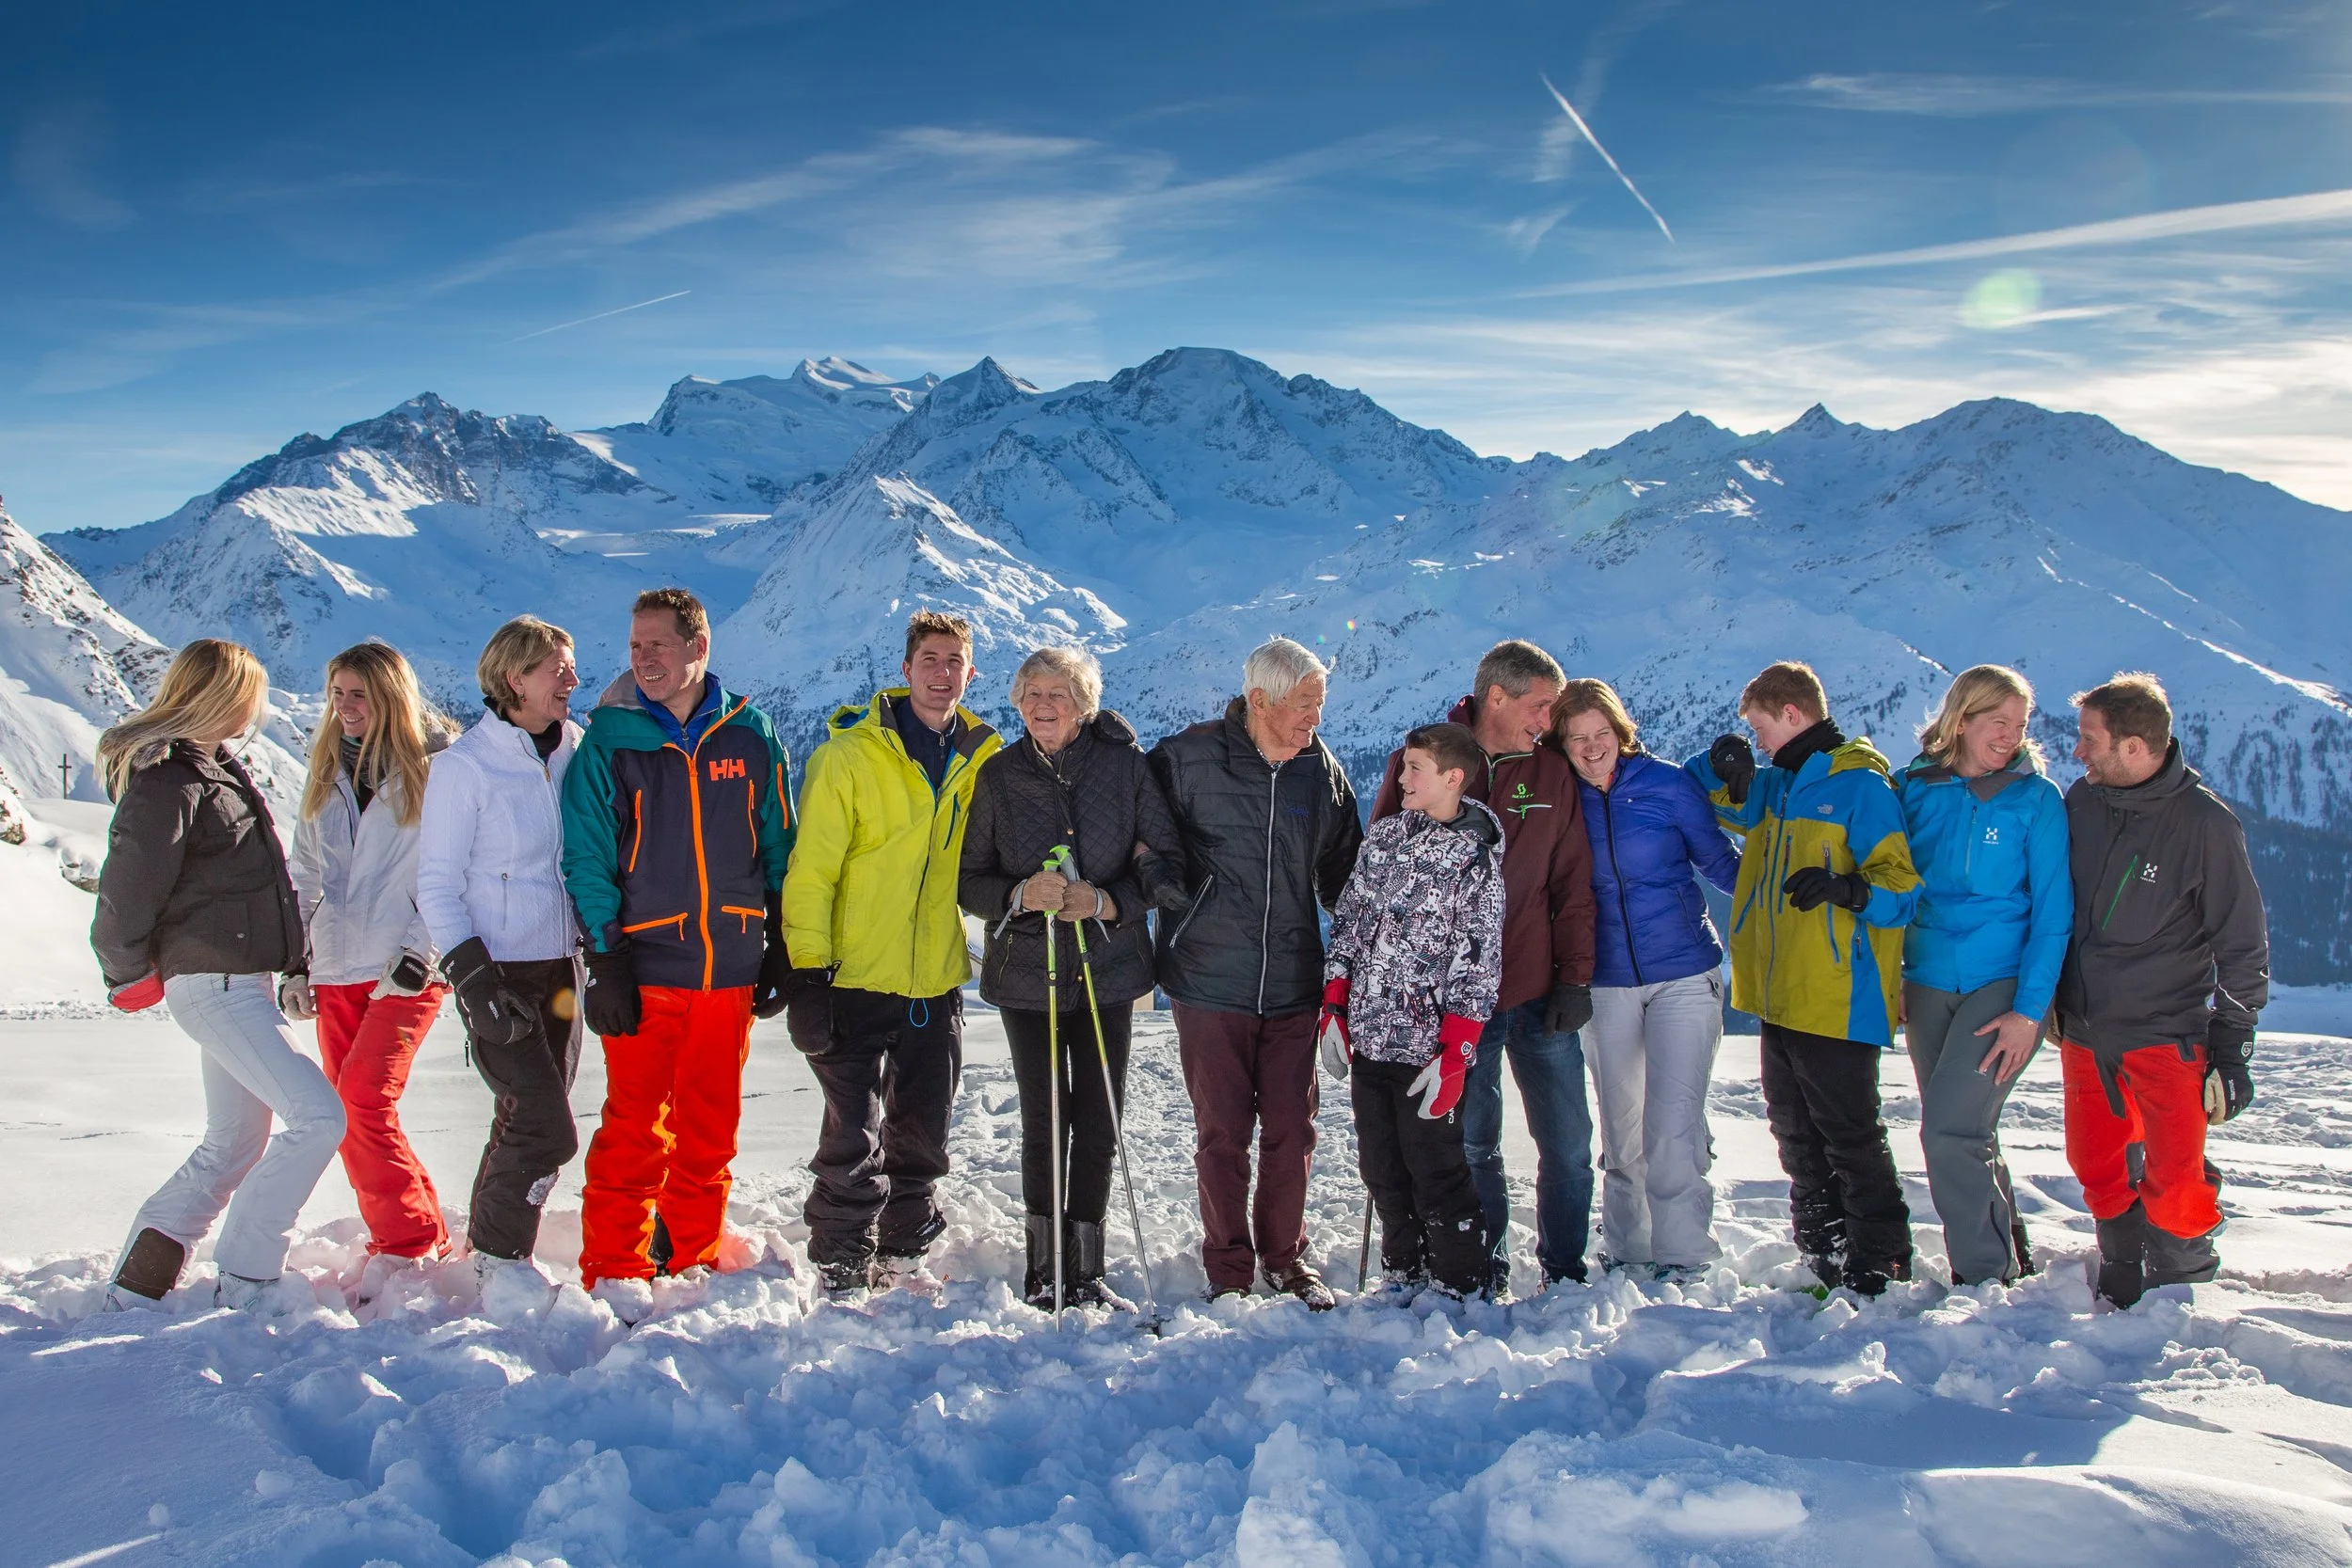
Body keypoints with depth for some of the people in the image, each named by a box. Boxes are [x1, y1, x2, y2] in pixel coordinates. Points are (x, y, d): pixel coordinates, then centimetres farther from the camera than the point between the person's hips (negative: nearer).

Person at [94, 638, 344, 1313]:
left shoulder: (217, 768, 15)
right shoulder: (165, 784, -17)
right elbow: (126, 892, -16)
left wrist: (291, 957, 20)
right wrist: (132, 976, -3)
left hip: (245, 982, 10)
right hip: (214, 986, -10)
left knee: (232, 1146, 15)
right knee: (317, 1115, -14)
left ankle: (136, 1285, 23)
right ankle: (245, 1279, -5)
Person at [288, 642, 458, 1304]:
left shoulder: (432, 769, -4)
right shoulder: (326, 773, 15)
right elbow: (306, 876, 21)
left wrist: (422, 949, -14)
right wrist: (293, 962, 16)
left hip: (407, 971, -6)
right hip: (335, 971, 6)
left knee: (363, 1100, -17)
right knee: (351, 1112, 4)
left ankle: (405, 1242, -5)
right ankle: (418, 1232, 16)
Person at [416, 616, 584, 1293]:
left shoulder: (573, 750, 5)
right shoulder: (465, 765, -10)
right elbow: (436, 886, -8)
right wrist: (472, 977, -15)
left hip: (561, 964, 6)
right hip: (499, 971, -6)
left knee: (528, 1123, 12)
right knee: (547, 1130, -9)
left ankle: (487, 1245, 29)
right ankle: (498, 1256, 12)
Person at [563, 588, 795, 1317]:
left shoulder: (750, 737, 6)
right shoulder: (609, 740, -1)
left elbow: (778, 849, 12)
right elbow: (587, 858, -2)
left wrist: (781, 950, 9)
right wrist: (605, 962, -9)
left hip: (731, 971, 3)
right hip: (645, 972, -2)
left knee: (711, 1127, 10)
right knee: (635, 1127, -1)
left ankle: (695, 1255, 24)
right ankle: (616, 1268, 12)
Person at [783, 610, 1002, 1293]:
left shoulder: (980, 758, 7)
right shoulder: (851, 752, -8)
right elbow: (811, 867, -10)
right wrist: (808, 970, -15)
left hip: (938, 980, 5)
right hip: (857, 978, -4)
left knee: (922, 1132, 13)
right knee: (855, 1135, -2)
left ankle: (901, 1251, 30)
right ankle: (843, 1269, 13)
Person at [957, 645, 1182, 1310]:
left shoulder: (1125, 764, -3)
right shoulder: (998, 775, 0)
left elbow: (1166, 862, -2)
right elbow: (968, 878, 2)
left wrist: (1107, 901, -18)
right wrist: (1021, 895, -18)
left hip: (1108, 968, 0)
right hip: (1026, 973, 0)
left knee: (1098, 1121, 5)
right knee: (1043, 1122, 2)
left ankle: (1085, 1270, 20)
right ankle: (1043, 1266, 19)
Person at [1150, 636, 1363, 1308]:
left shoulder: (1324, 772, 6)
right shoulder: (1187, 759, -7)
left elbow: (1342, 874, 18)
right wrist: (1176, 896, -5)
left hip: (1293, 985, 3)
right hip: (1210, 981, -3)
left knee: (1292, 1130, 9)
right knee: (1222, 1132, 5)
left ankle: (1285, 1256, 28)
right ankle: (1229, 1266, 21)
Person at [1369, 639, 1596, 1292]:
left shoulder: (1552, 772, 5)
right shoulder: (1417, 763, -2)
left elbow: (1573, 883, 6)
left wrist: (1574, 978, 0)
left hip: (1540, 994, 2)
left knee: (1567, 1144, 5)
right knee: (1472, 1146, 7)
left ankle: (1566, 1272, 21)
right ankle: (1484, 1274, 23)